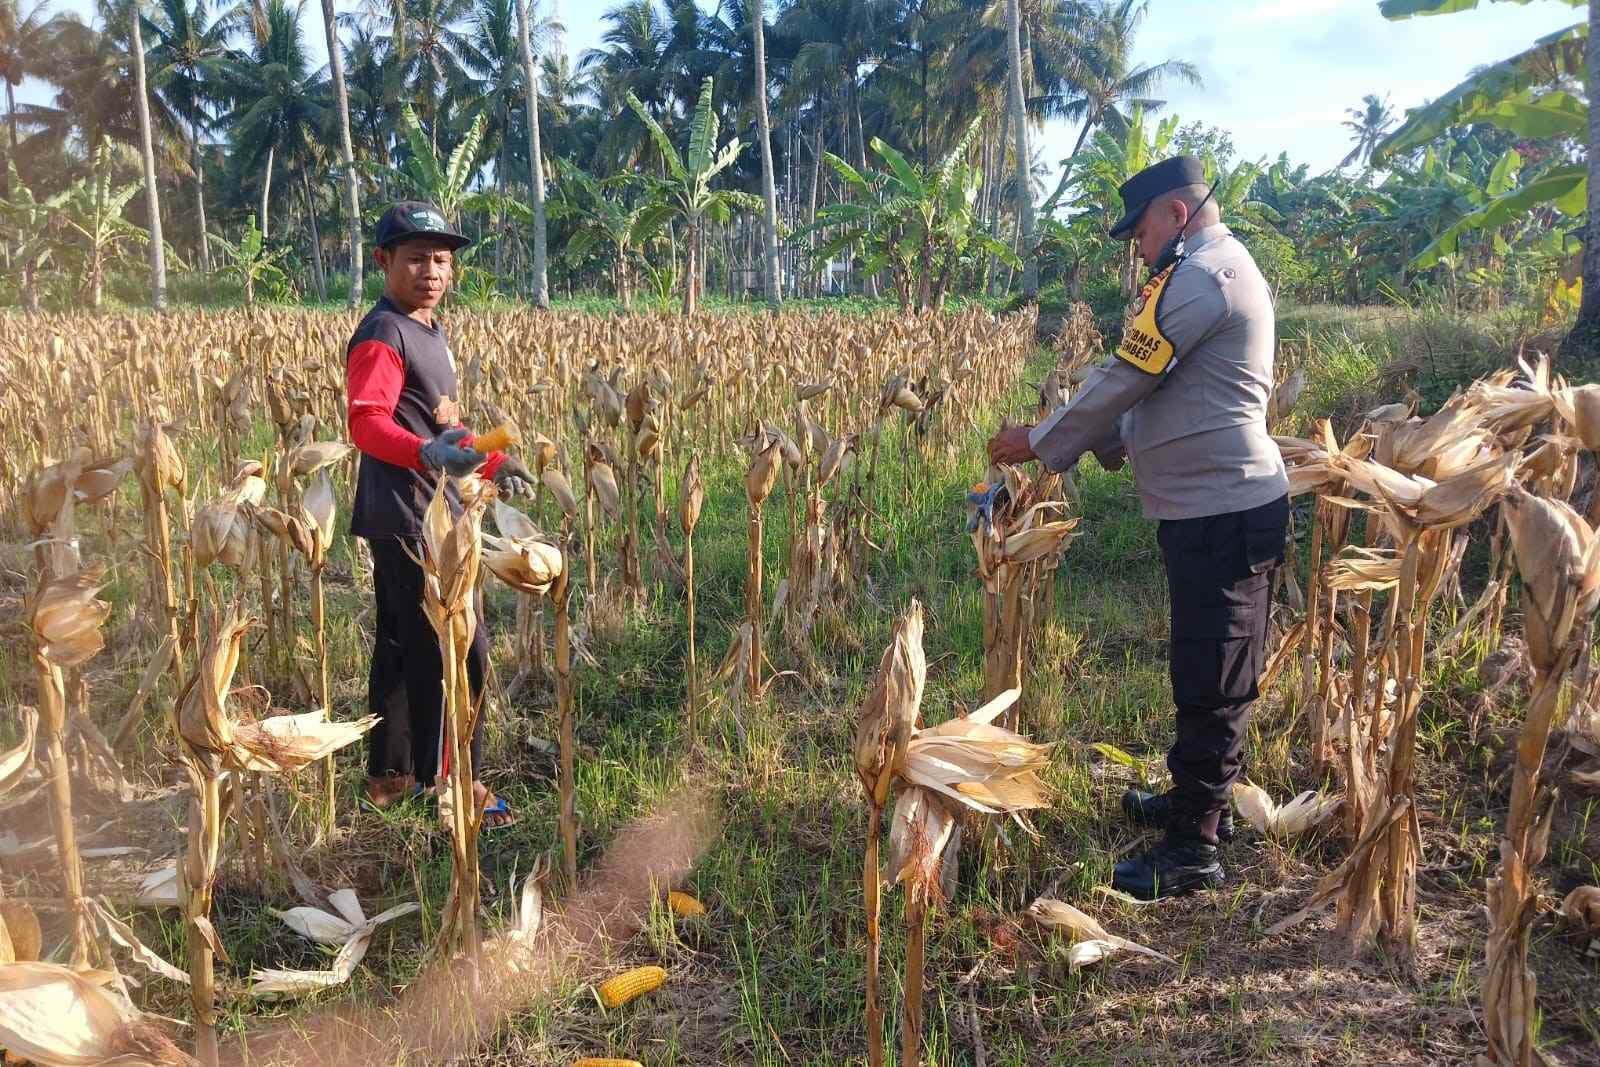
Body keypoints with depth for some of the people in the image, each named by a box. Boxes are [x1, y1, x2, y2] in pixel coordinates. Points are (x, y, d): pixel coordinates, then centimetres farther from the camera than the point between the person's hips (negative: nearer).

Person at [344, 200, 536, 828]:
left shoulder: (427, 332, 16)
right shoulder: (382, 335, -14)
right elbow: (366, 423, -26)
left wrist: (489, 463, 27)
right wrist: (429, 454, -41)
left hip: (426, 517, 10)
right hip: (407, 519, -10)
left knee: (402, 646, 16)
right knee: (459, 650, -6)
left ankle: (390, 776, 27)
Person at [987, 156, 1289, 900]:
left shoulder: (1201, 275, -16)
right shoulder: (1227, 268, 19)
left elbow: (1125, 377, -16)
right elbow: (1165, 394, 20)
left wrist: (1041, 445, -5)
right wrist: (1110, 441, 11)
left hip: (1221, 512, -11)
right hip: (1222, 505, 11)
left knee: (1210, 680, -3)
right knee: (1210, 671, 20)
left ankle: (1192, 850, 5)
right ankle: (1201, 799, 35)